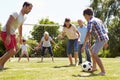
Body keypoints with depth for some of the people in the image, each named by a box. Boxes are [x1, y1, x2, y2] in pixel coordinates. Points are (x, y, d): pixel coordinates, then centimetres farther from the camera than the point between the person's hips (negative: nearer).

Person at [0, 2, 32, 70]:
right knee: (12, 51, -17)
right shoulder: (16, 14, -18)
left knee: (14, 51, 7)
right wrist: (8, 36, -33)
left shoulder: (23, 17, 10)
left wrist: (20, 37, 27)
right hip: (6, 33, -9)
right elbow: (8, 24, -26)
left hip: (12, 34, 9)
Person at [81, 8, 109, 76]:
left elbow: (88, 34, -20)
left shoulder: (90, 22, -11)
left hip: (100, 39, -10)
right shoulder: (98, 20, 17)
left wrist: (84, 46, -22)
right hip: (104, 38, 10)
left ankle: (103, 71, -17)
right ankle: (94, 67, 30)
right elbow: (104, 30, 23)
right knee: (92, 50, 24)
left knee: (94, 55, -12)